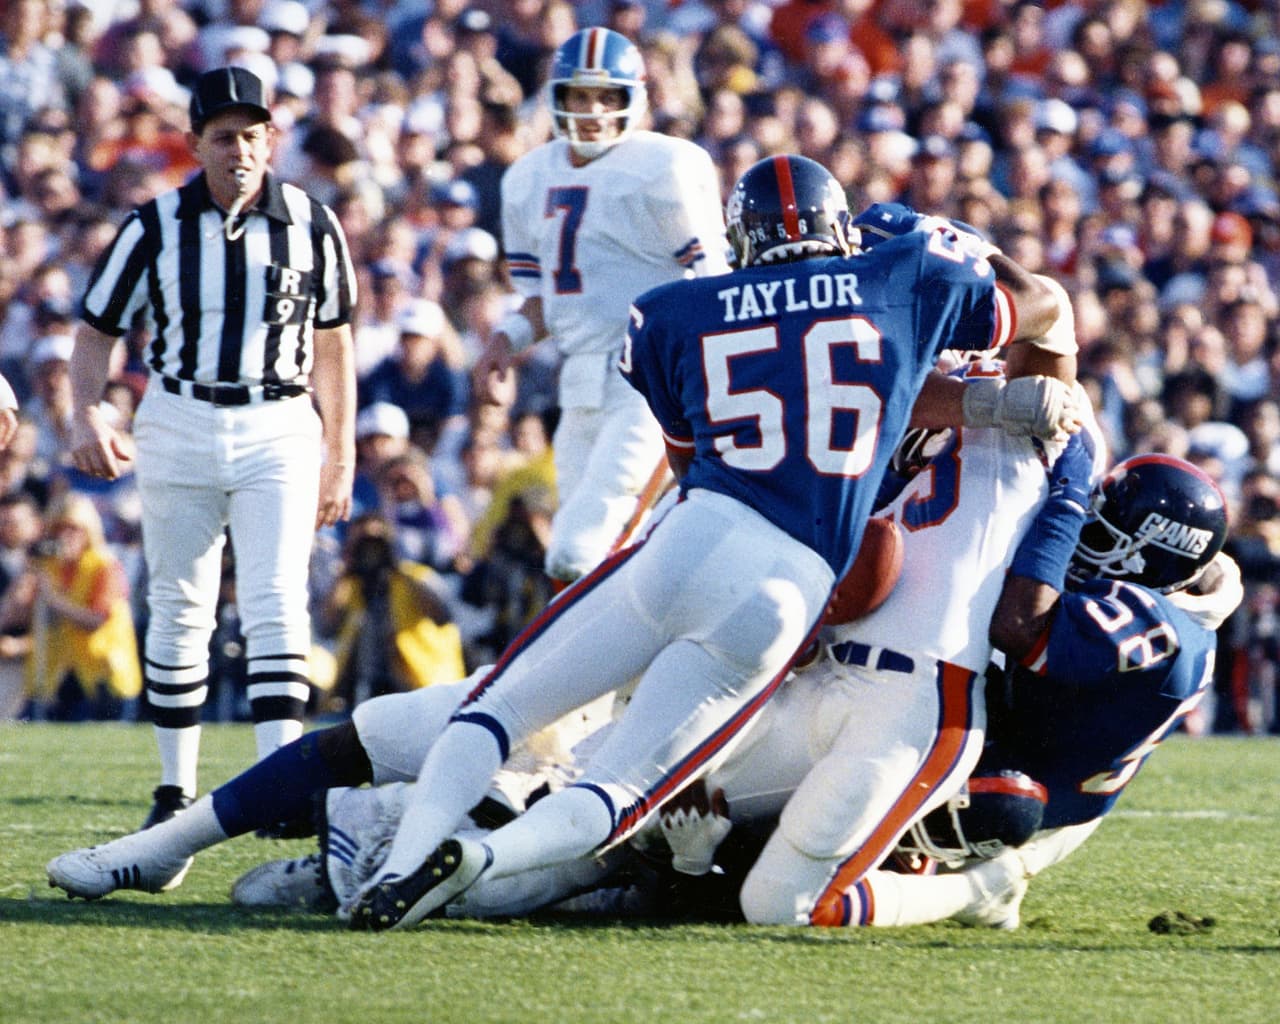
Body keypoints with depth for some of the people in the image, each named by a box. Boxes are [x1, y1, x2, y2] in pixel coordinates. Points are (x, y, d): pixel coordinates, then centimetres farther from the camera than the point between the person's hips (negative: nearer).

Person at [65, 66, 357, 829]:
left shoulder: (311, 225, -1)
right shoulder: (157, 227, -3)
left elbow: (333, 346, 9)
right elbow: (98, 332, 3)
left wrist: (341, 460, 10)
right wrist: (87, 417, -15)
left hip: (279, 429, -1)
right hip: (179, 425, 1)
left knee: (277, 607, -13)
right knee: (179, 612, 7)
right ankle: (177, 788, 17)